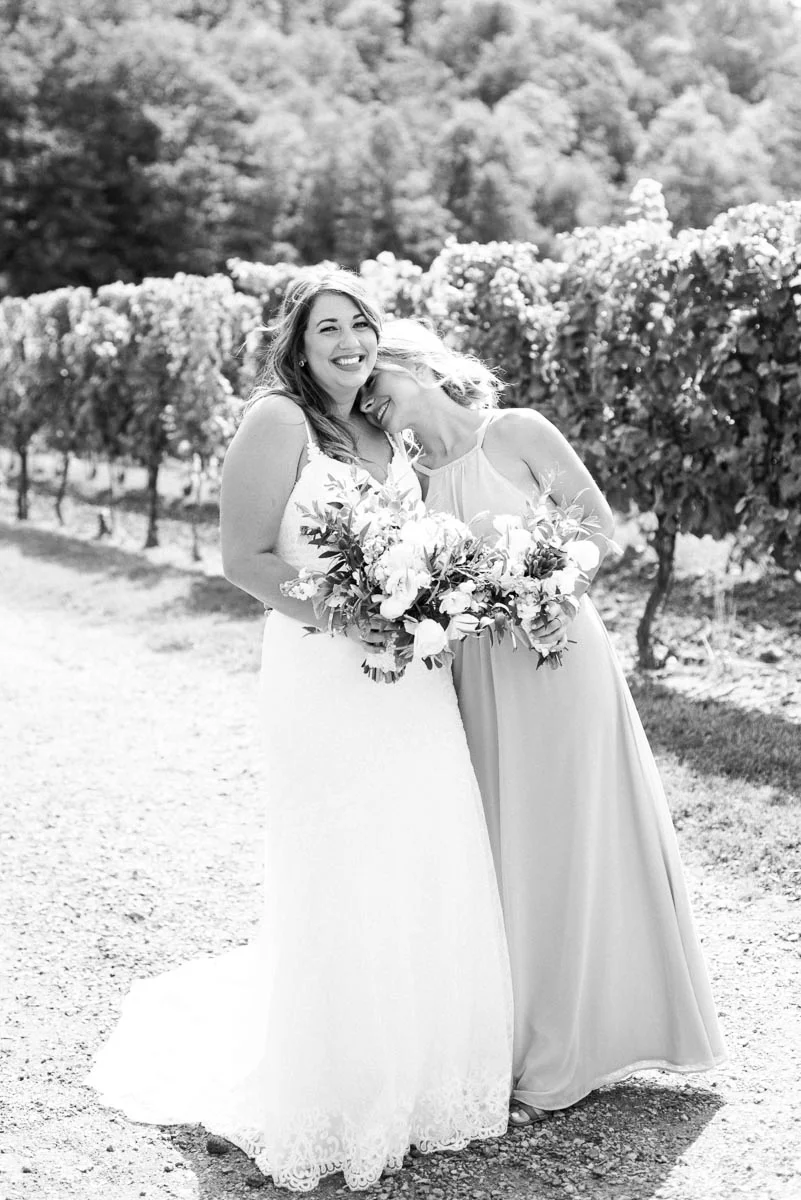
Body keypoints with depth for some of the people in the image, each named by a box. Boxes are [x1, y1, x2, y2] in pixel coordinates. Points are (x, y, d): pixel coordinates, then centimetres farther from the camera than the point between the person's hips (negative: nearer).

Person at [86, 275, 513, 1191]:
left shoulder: (388, 434, 15)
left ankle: (419, 1076, 30)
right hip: (322, 679, -7)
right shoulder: (278, 421, -6)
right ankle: (332, 1106, 18)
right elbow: (244, 557, -10)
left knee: (424, 884, 11)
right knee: (338, 894, 1)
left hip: (415, 684, 7)